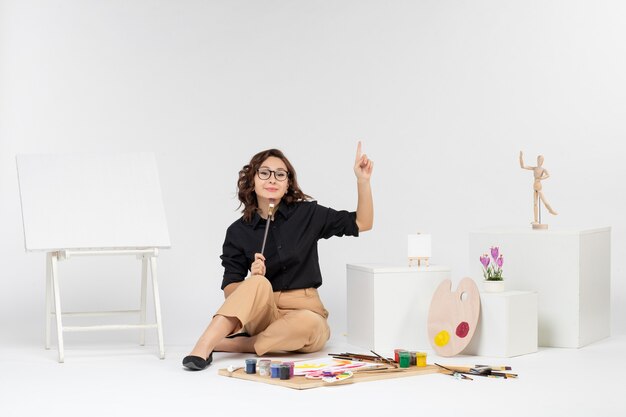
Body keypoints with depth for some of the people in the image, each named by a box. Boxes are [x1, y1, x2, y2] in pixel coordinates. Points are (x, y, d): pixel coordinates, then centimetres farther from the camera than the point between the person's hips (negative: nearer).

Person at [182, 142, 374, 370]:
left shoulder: (307, 214, 2)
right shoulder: (238, 232, 1)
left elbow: (362, 223, 6)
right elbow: (229, 290, 1)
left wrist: (363, 180, -8)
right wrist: (253, 280, -21)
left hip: (305, 312, 0)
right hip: (262, 314, 0)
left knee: (309, 325, -36)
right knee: (259, 284, -33)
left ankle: (228, 345, -24)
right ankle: (203, 348, -43)